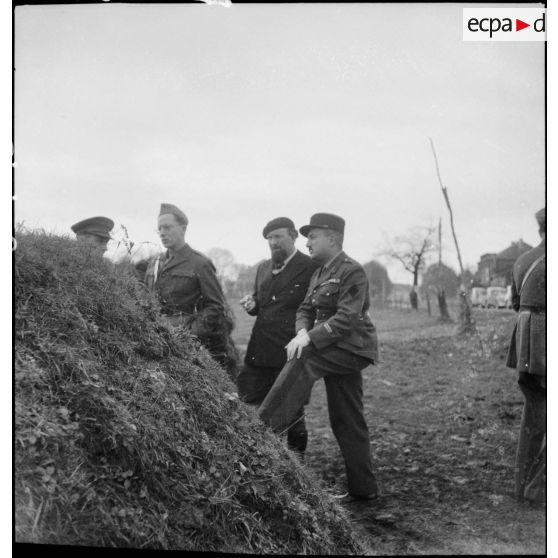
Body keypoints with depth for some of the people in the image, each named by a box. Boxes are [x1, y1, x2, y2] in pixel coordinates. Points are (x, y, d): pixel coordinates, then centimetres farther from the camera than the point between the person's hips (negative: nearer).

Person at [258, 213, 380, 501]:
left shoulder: (352, 272, -13)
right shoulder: (319, 274, 15)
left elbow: (347, 318, -22)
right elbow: (305, 309, 10)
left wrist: (310, 338, -28)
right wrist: (303, 331, -12)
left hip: (352, 349, -9)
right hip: (337, 351, 9)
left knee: (302, 360, -27)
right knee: (345, 422, 9)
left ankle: (266, 426, -27)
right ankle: (363, 488, 16)